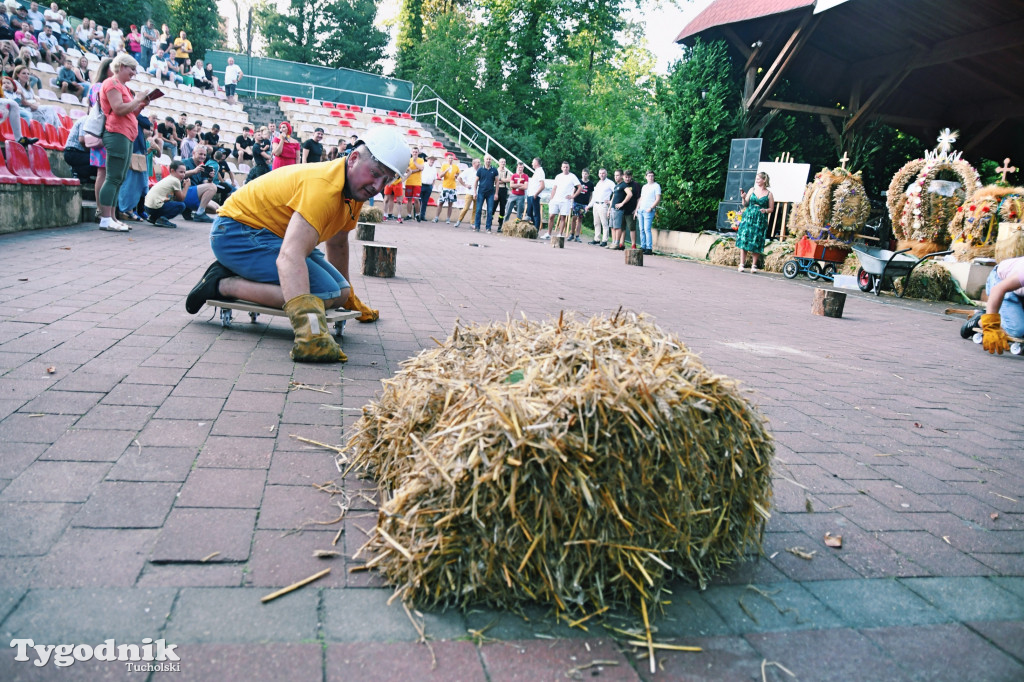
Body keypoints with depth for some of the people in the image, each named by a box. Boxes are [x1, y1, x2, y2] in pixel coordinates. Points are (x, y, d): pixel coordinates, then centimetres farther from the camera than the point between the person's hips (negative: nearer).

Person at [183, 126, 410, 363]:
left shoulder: (354, 190, 0)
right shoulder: (324, 185, -30)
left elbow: (337, 244, 19)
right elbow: (290, 257, -43)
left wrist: (347, 296, 29)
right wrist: (306, 325, -54)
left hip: (271, 235, 10)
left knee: (339, 292, 2)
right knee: (323, 293, -24)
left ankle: (238, 274, 6)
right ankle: (225, 284, -11)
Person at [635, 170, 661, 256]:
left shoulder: (656, 186, 0)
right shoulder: (644, 187, 22)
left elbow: (658, 199, -7)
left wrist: (651, 208, -17)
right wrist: (637, 209, 16)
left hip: (649, 211, -7)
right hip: (641, 210, 7)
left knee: (647, 229, -14)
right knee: (642, 229, 5)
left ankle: (649, 249, -14)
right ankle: (643, 247, 9)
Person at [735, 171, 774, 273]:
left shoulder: (769, 194, 2)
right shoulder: (752, 190, 7)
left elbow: (771, 209, 6)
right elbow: (745, 205, 9)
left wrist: (765, 210, -14)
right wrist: (743, 198, -10)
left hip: (760, 220, -1)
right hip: (748, 218, 2)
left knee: (756, 243, -1)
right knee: (743, 240, -4)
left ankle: (753, 265, 7)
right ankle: (741, 264, 1)